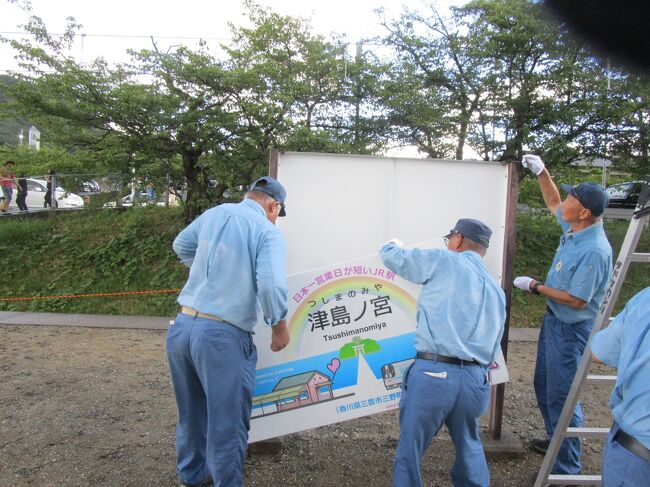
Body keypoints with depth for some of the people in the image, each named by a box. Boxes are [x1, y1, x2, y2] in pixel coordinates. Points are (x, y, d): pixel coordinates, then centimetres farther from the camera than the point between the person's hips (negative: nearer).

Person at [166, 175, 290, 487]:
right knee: (226, 423, 8)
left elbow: (181, 246, 27)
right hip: (221, 335, -7)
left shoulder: (214, 213, 11)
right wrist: (280, 327, -6)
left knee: (191, 414, 25)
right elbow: (271, 286, -20)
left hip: (181, 326, 7)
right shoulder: (267, 231, -7)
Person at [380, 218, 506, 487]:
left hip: (433, 374, -6)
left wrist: (394, 244, 29)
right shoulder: (496, 290, 20)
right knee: (470, 449, 29)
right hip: (475, 380, 6)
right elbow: (492, 346, 21)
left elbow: (391, 256, 7)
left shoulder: (443, 261, 1)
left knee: (409, 455, 9)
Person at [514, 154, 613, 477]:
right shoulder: (573, 228, -2)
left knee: (561, 396, 0)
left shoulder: (594, 251, -28)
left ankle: (566, 468, 16)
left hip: (571, 329, -10)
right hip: (554, 320, 10)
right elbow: (553, 203, 19)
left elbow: (576, 300, -26)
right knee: (544, 385, 23)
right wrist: (541, 172, 10)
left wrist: (536, 287, -16)